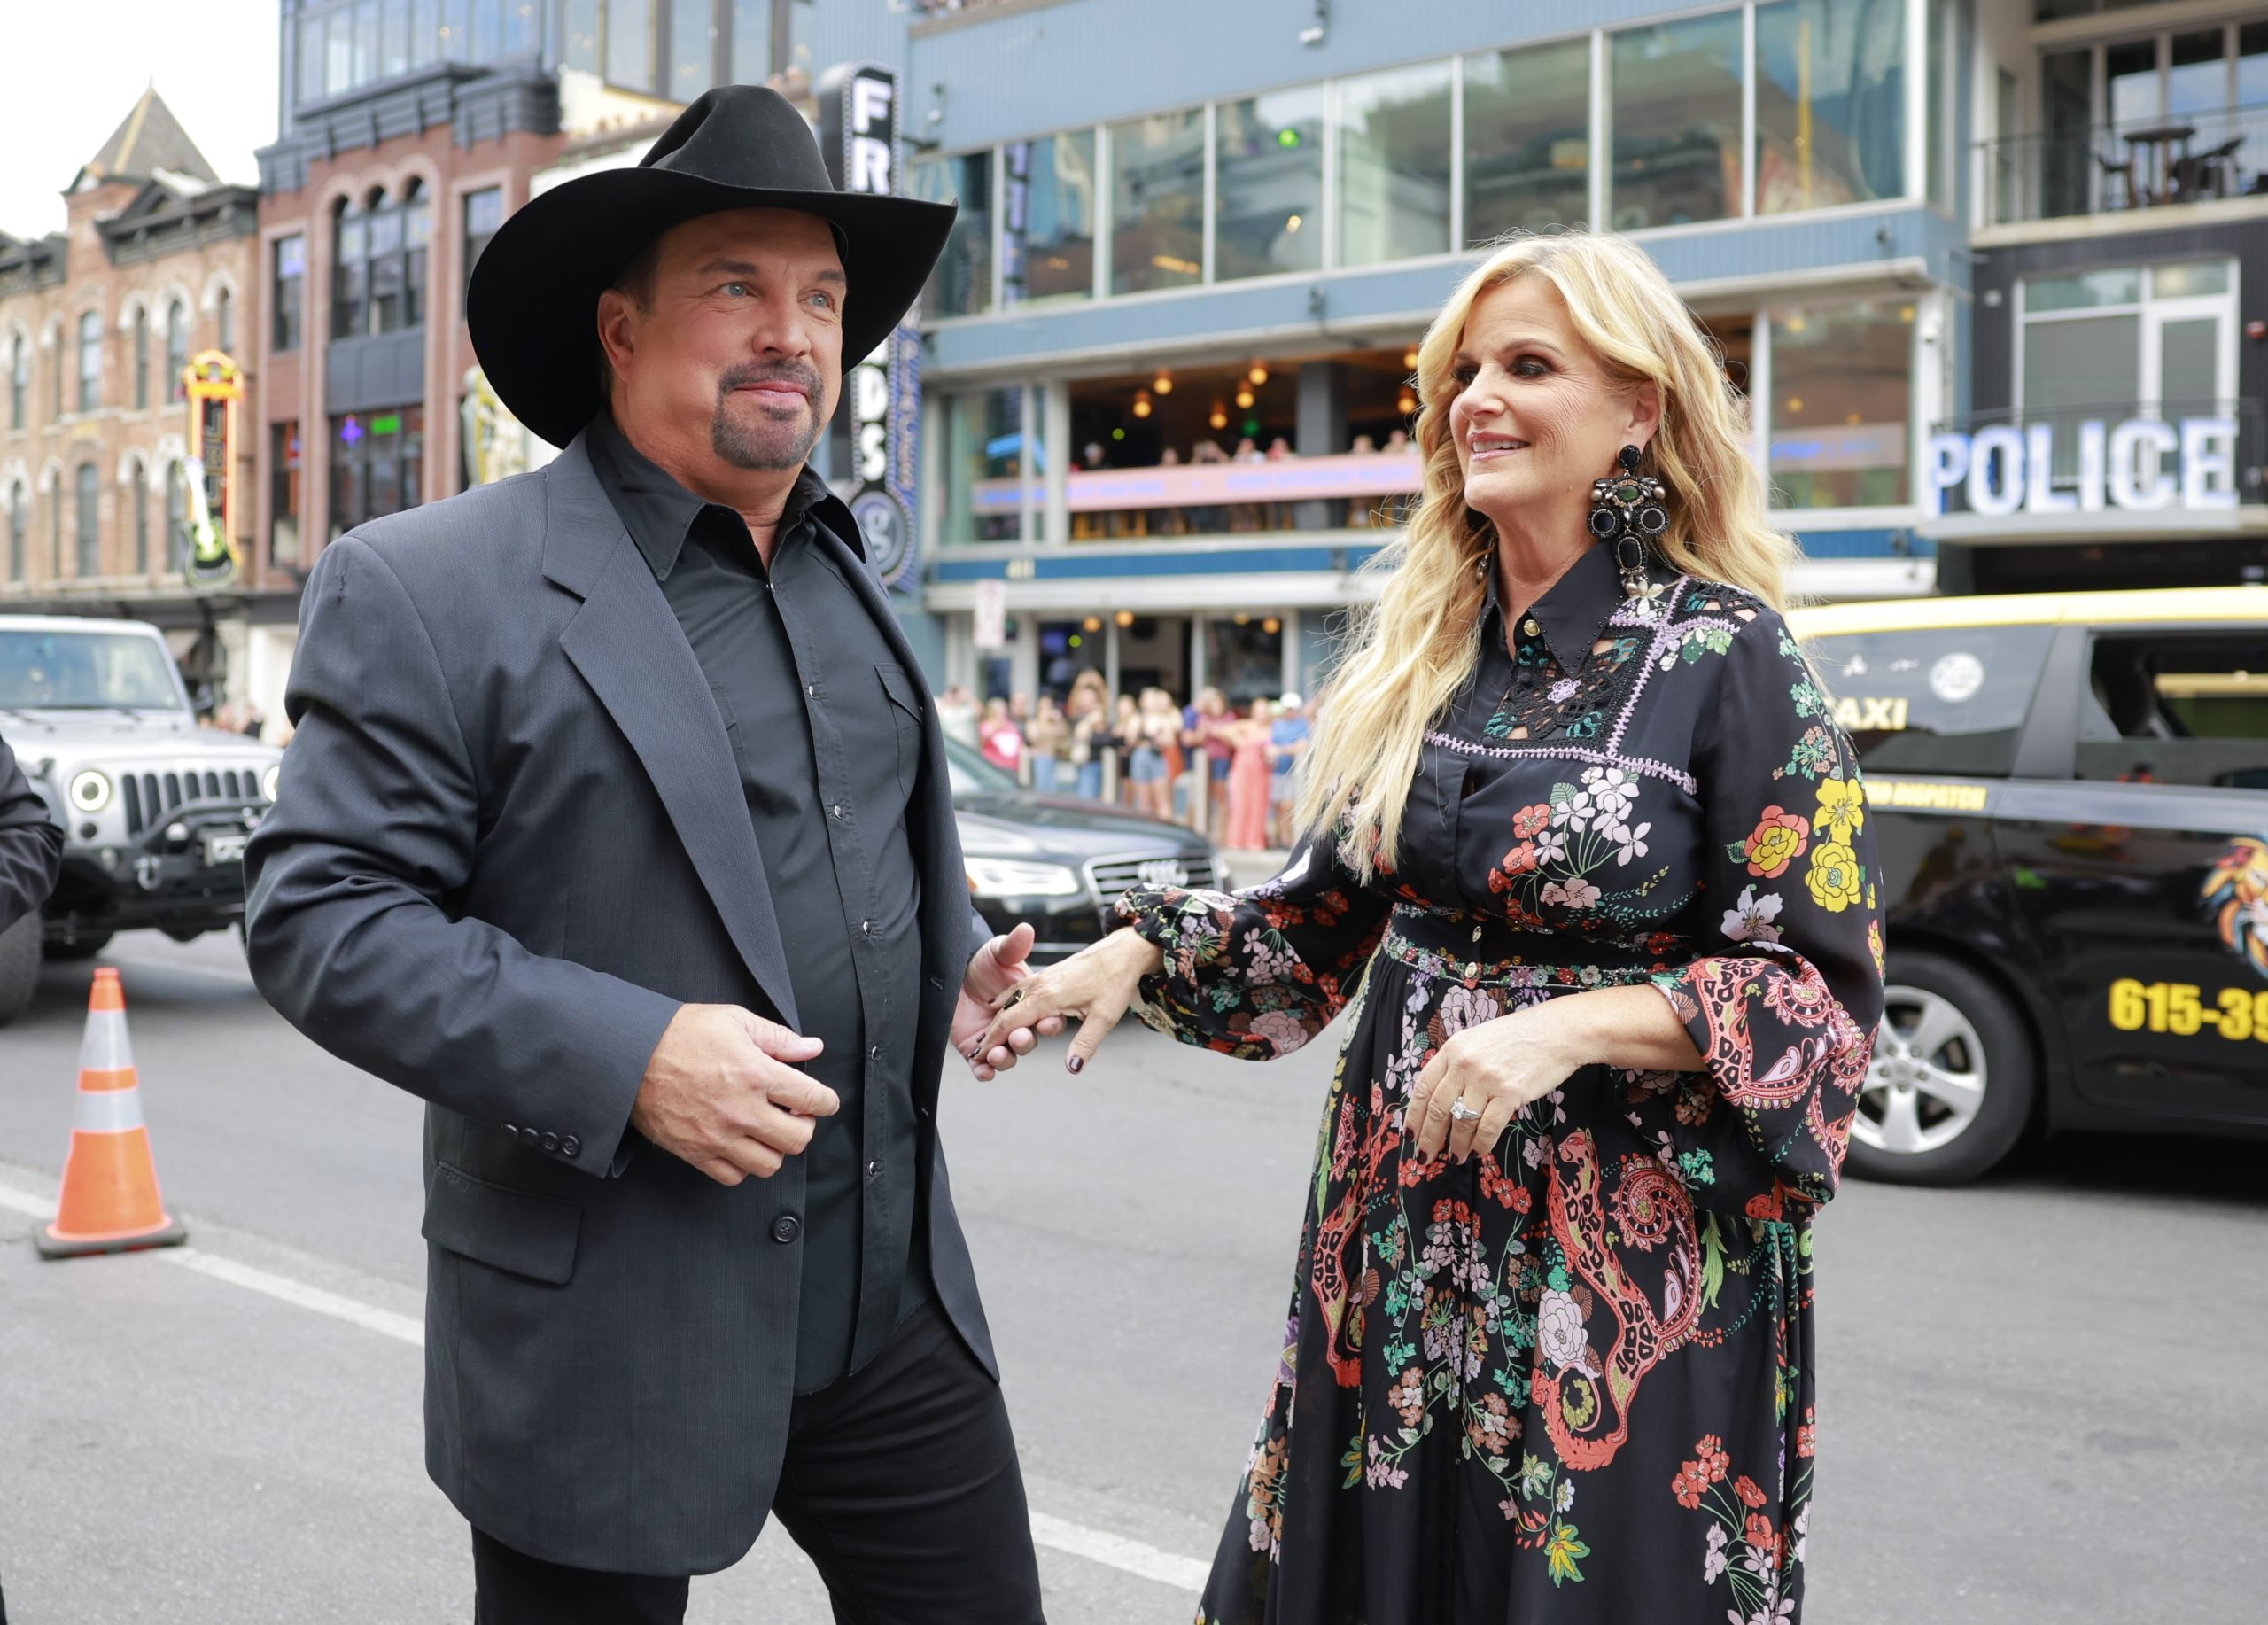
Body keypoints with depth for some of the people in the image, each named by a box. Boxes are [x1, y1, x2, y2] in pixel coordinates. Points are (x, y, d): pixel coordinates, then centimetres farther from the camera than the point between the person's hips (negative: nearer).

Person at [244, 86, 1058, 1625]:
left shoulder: (845, 574, 12)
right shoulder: (424, 588, -9)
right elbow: (320, 919, -13)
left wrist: (953, 963, 6)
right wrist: (623, 1057, -24)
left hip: (897, 1296, 6)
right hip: (608, 1323, -5)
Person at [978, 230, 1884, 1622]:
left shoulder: (1727, 657, -10)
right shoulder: (1422, 650, 7)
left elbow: (1819, 986, -12)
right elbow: (1329, 915, 15)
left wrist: (1581, 1026, -24)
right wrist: (1142, 952, 1)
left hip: (1628, 1257, -5)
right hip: (1400, 1227, 5)